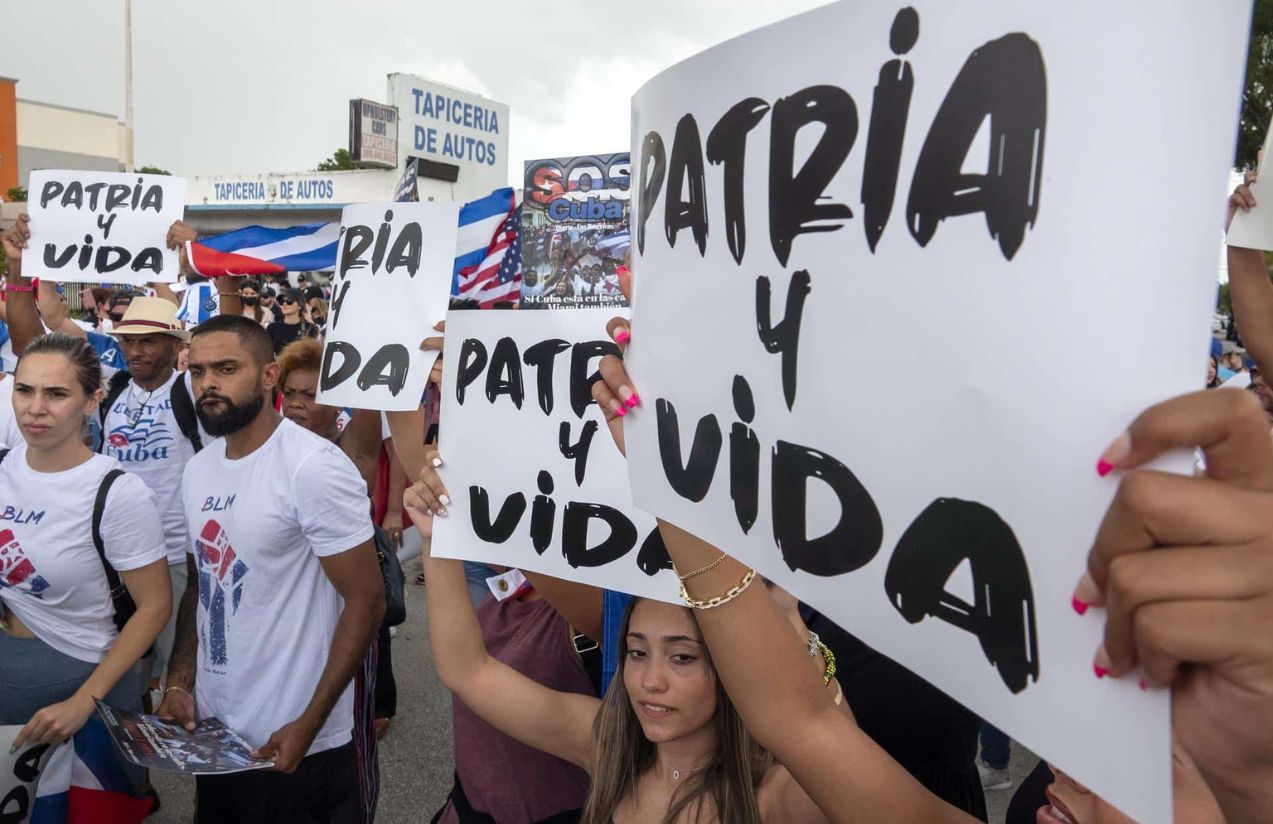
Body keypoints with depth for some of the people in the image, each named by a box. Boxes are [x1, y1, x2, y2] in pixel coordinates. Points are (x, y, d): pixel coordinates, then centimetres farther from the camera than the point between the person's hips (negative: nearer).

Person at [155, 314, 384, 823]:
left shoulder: (314, 468, -20)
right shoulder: (197, 470, 4)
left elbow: (367, 601, -19)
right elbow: (201, 585, 13)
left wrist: (309, 725, -18)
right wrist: (179, 683, 3)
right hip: (213, 730, 7)